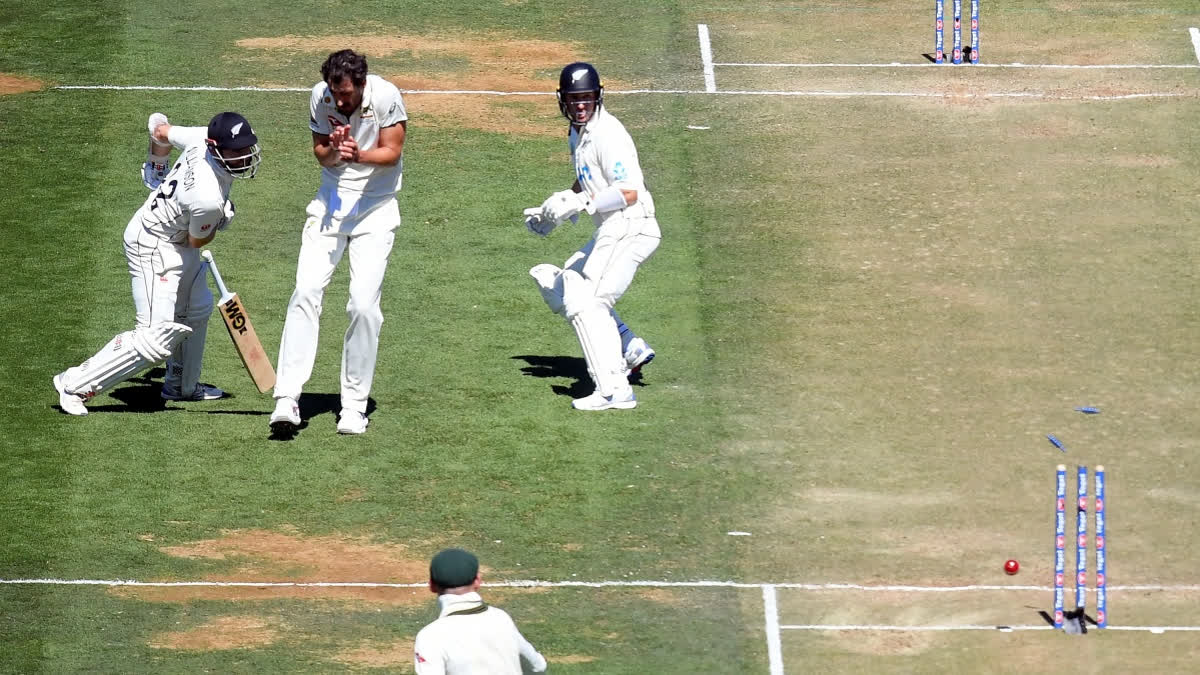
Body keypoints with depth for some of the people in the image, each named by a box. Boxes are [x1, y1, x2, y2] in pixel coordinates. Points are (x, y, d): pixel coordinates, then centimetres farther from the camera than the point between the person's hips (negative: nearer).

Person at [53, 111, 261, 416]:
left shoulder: (203, 137, -16)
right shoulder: (208, 199, -37)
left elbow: (160, 129, 4)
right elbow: (197, 241, -17)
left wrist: (158, 168, 24)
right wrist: (220, 219, 2)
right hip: (154, 247, -10)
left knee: (197, 310, 28)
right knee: (156, 339, -14)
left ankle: (182, 385, 47)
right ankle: (76, 384, -5)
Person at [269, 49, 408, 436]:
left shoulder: (386, 96, -15)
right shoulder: (321, 97, -7)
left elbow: (391, 152, -14)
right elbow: (320, 154, 1)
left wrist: (359, 155, -34)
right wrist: (333, 151, -23)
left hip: (375, 207, -2)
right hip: (331, 202, 2)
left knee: (364, 304, -11)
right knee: (306, 291, -13)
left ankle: (354, 405, 2)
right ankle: (287, 399, -16)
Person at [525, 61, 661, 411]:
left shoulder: (608, 134, -16)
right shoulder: (579, 133, 15)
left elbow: (629, 193, -24)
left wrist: (579, 204, -27)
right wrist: (554, 210, 18)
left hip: (628, 228, -11)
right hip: (610, 232, 11)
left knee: (585, 304, -17)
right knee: (559, 287, 19)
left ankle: (614, 391, -22)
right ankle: (630, 350, 16)